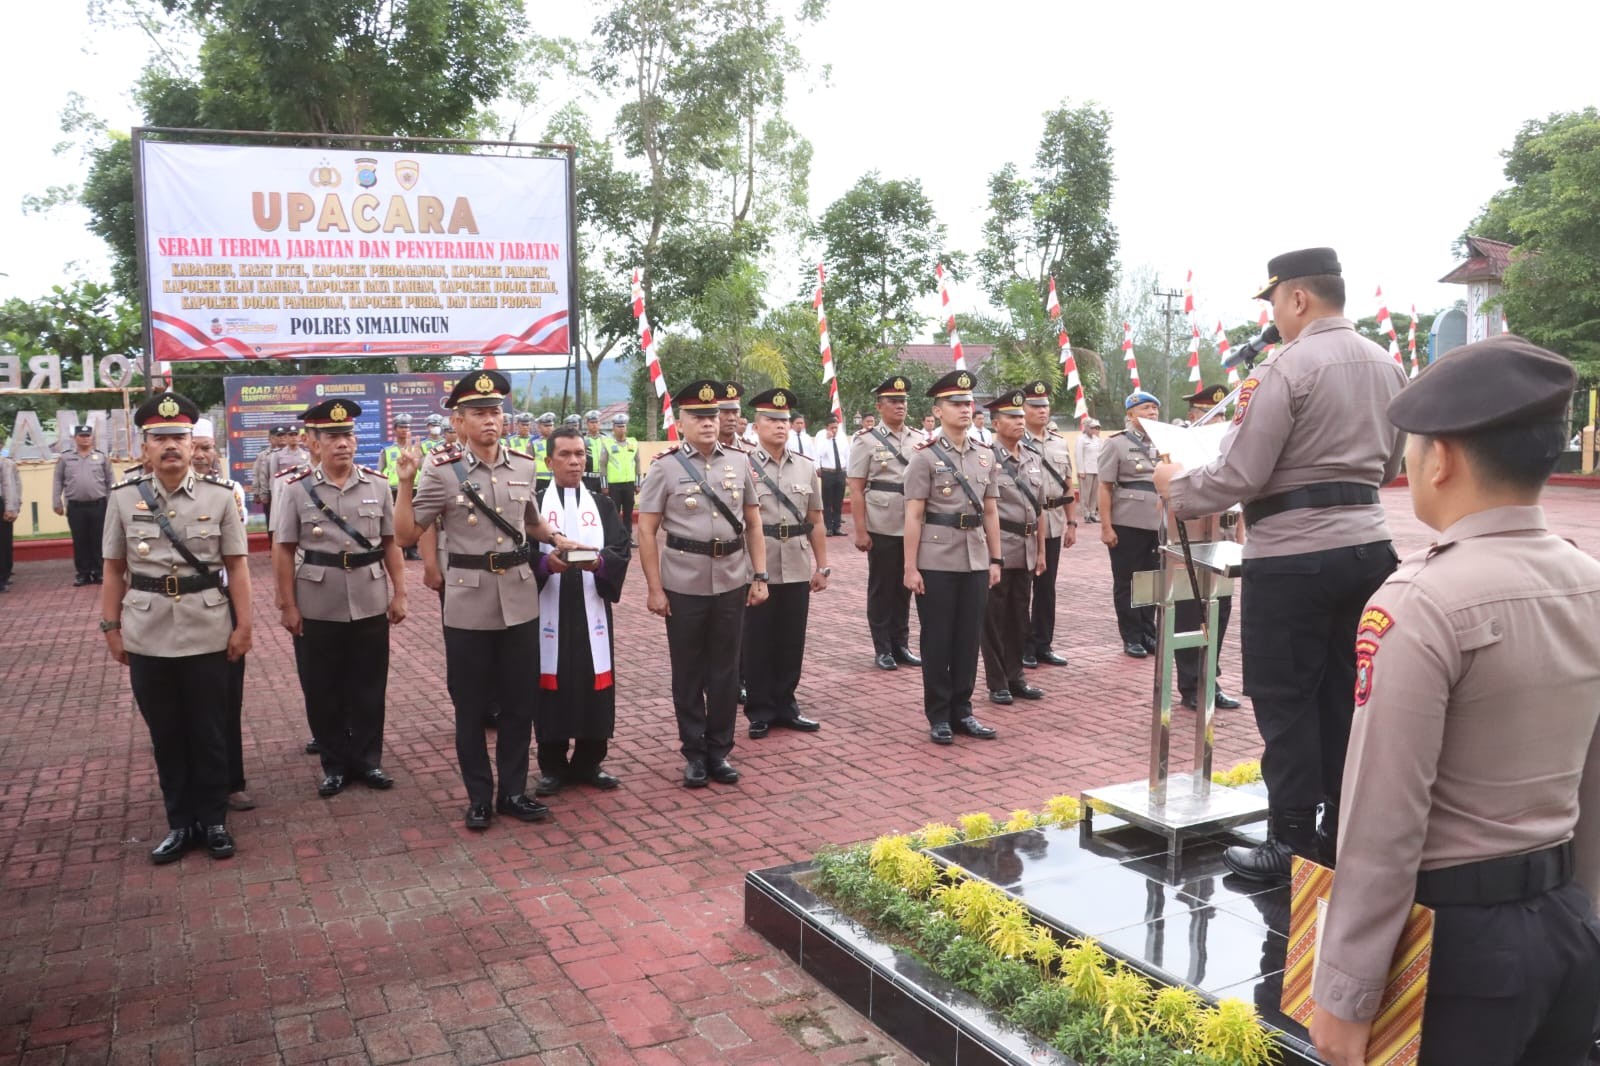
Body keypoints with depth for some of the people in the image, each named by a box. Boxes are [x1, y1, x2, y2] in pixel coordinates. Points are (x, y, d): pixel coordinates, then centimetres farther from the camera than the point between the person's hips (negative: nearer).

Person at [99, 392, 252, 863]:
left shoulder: (220, 497, -2)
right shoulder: (123, 499, 1)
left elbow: (236, 566, 0)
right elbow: (114, 570, 6)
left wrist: (243, 625, -3)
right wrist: (110, 627, 5)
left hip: (208, 635, -1)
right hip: (147, 638, 1)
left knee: (208, 732, 8)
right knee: (165, 734, 11)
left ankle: (214, 820, 22)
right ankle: (180, 823, 24)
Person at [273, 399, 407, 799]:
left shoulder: (377, 485, 4)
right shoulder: (297, 489, -2)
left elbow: (391, 543, 7)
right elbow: (283, 551, -2)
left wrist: (399, 594, 2)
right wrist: (288, 605, -5)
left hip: (370, 606, 1)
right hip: (317, 610, -1)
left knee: (368, 688, 10)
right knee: (323, 691, 8)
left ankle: (368, 760, 23)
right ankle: (335, 764, 23)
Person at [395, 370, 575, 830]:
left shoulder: (523, 467, 5)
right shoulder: (441, 471, -6)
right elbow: (406, 535, -6)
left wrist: (558, 539, 3)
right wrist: (405, 483, -16)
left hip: (520, 600, 3)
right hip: (469, 605, -3)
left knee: (519, 703, 11)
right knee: (471, 707, 8)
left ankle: (513, 791, 24)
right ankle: (479, 797, 21)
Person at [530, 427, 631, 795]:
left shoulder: (603, 505, 12)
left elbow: (622, 551, 0)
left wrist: (599, 561, -21)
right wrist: (545, 562, -23)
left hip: (591, 611, 2)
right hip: (548, 611, -2)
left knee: (594, 685, 5)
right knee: (552, 686, 3)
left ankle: (589, 762, 19)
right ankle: (553, 766, 15)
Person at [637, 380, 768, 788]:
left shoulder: (739, 462, 5)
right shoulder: (665, 468, -4)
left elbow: (753, 524, 11)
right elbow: (646, 532, -4)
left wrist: (759, 576, 5)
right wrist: (654, 589, -8)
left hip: (732, 583, 3)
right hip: (684, 585, -2)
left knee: (725, 670, 10)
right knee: (688, 672, 8)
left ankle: (720, 750, 23)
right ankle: (694, 752, 21)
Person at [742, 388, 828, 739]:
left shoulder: (806, 467, 9)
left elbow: (815, 522, 11)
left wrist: (822, 566, 9)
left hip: (797, 570, 3)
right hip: (757, 571, -3)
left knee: (791, 643, 11)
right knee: (757, 644, 6)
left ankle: (785, 706, 25)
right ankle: (760, 712, 18)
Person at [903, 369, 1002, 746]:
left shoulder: (986, 456, 10)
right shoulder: (924, 457, -5)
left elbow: (990, 513, 13)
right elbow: (913, 516, -8)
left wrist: (995, 560, 9)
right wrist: (910, 567, -11)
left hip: (975, 560, 5)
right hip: (936, 562, -5)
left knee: (969, 638, 10)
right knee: (937, 640, 4)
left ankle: (962, 711, 22)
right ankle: (938, 716, 14)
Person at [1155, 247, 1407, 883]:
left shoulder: (1285, 370, -14)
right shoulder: (1387, 367, 11)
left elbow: (1240, 475, -16)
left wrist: (1177, 487, 0)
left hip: (1292, 557, -7)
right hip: (1366, 546, 8)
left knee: (1286, 701, 2)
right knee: (1344, 694, 13)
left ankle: (1292, 843, 8)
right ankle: (1341, 832, 22)